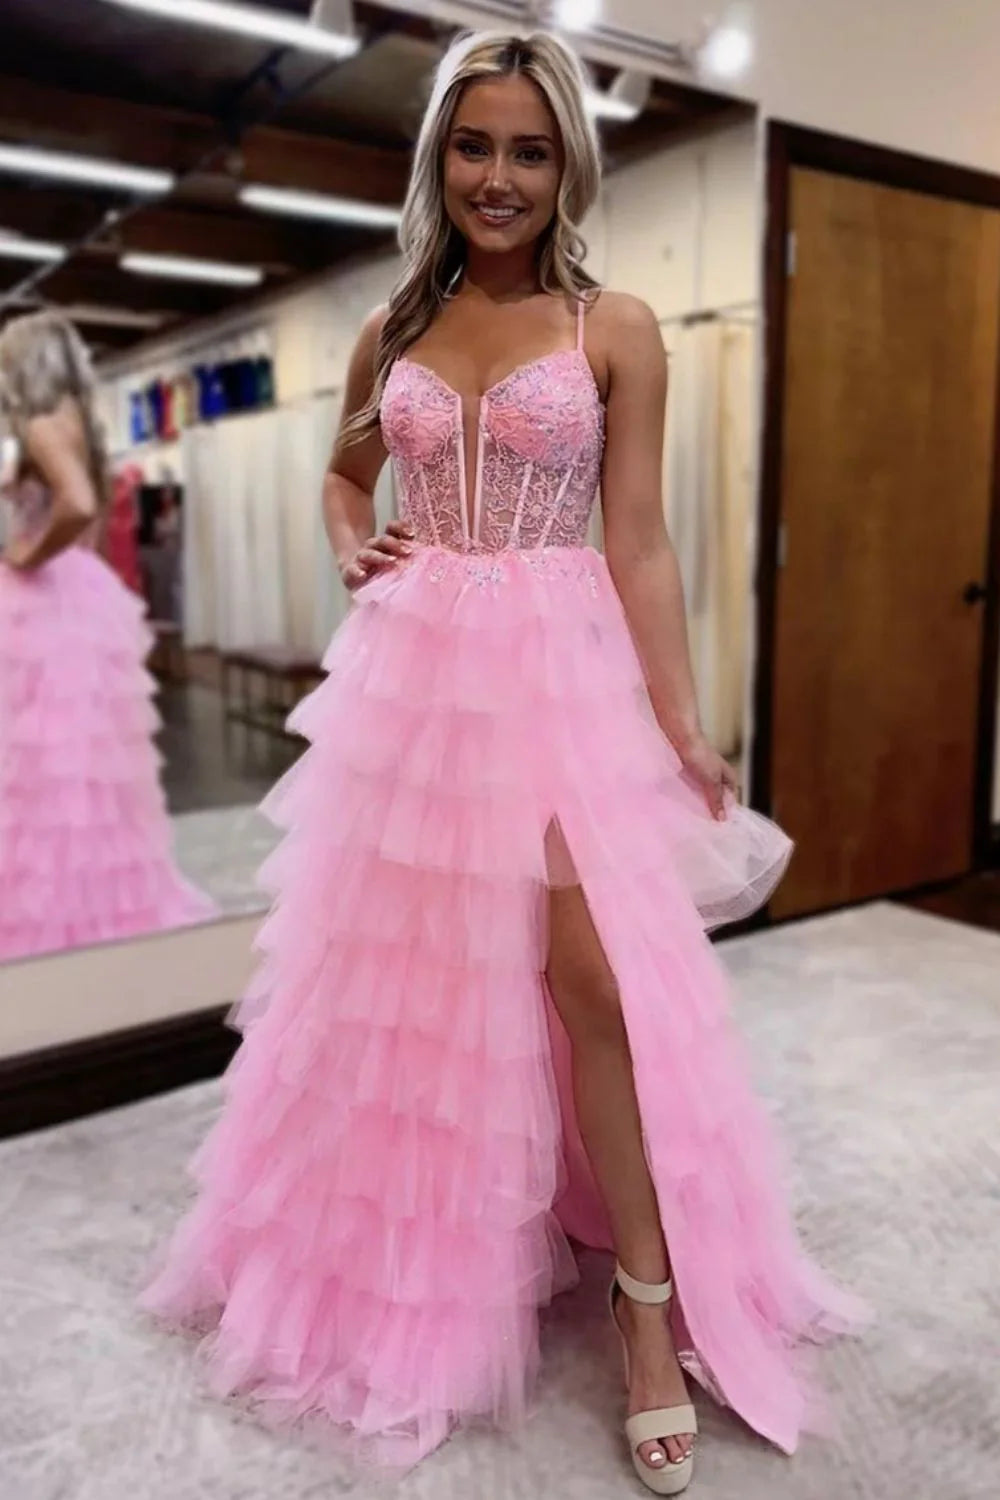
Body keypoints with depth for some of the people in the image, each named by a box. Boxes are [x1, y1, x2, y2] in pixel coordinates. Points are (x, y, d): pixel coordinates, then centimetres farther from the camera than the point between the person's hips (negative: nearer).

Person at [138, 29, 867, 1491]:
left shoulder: (615, 328, 2)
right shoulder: (392, 329, 11)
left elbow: (640, 539, -3)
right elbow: (344, 474, 26)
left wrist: (684, 727, -9)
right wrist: (352, 548, 3)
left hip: (563, 671, -3)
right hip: (412, 670, 4)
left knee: (594, 969, -12)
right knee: (401, 965, 10)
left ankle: (654, 1298, 8)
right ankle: (407, 1262, 34)